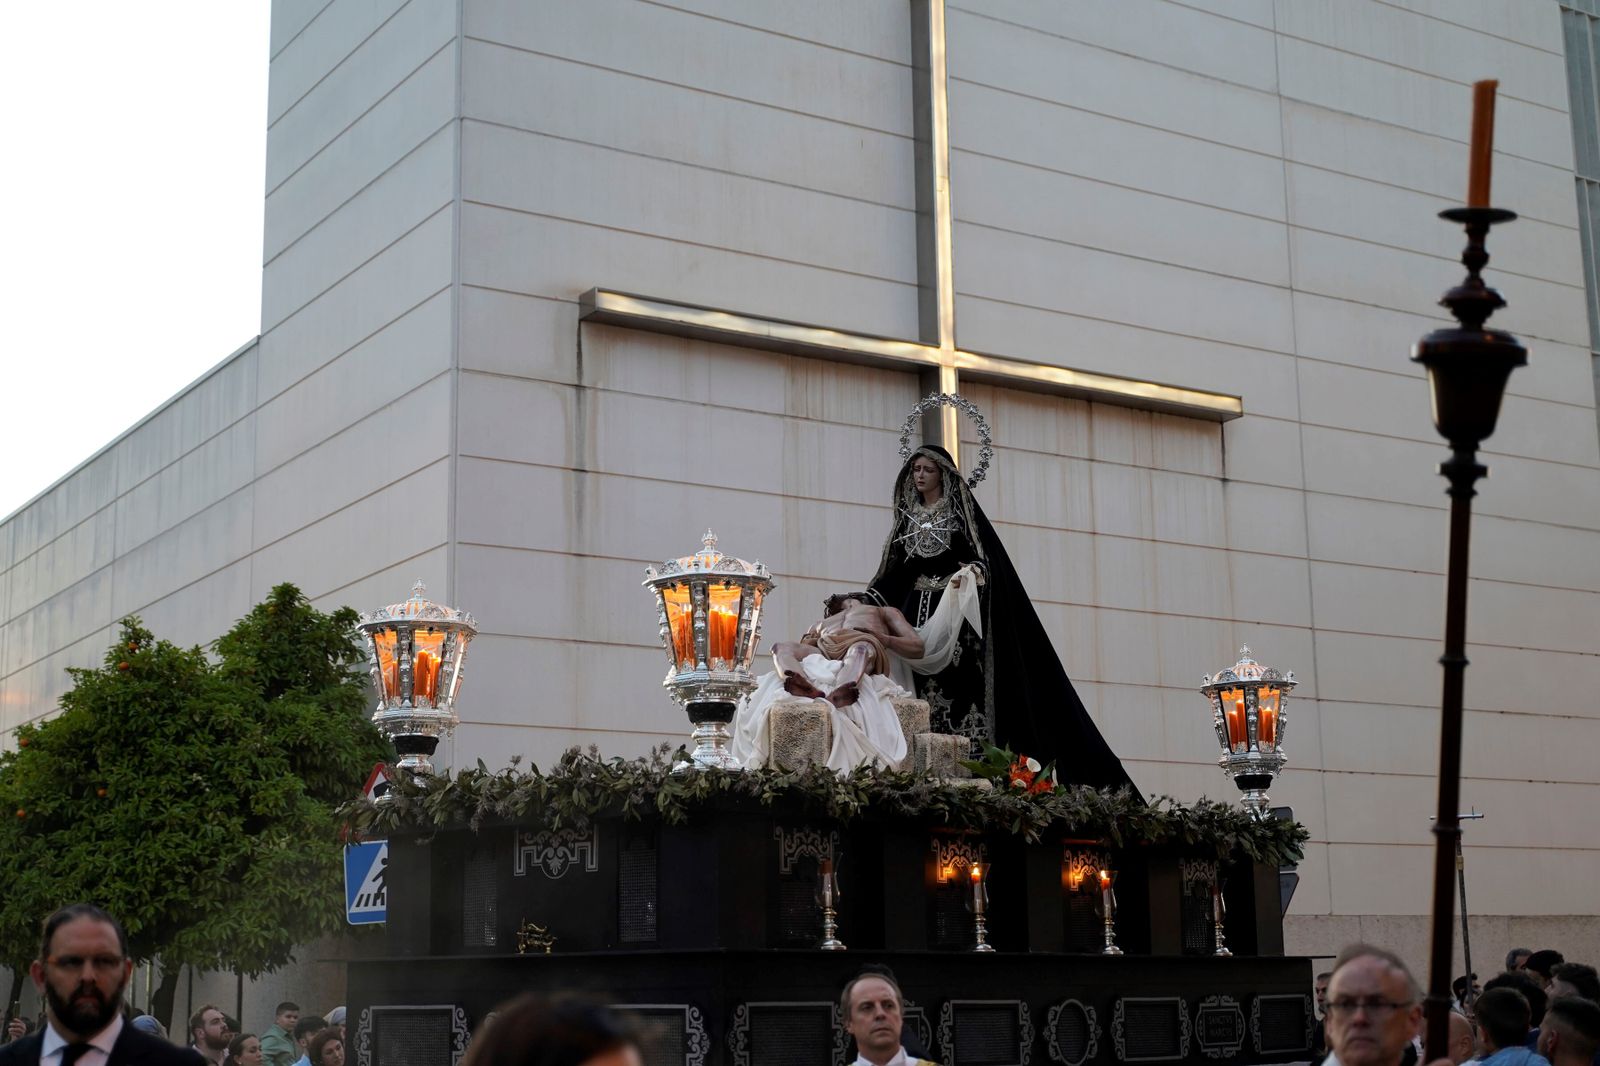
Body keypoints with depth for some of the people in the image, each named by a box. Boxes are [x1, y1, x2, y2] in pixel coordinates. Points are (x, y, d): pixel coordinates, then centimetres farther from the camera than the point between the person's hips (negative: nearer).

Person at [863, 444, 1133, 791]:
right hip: (916, 611, 4)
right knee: (919, 686, -5)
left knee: (959, 684, -13)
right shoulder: (907, 516, 18)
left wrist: (974, 571, -28)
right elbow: (893, 573, 15)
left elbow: (984, 555, -7)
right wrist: (866, 599, 2)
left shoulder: (962, 509, 5)